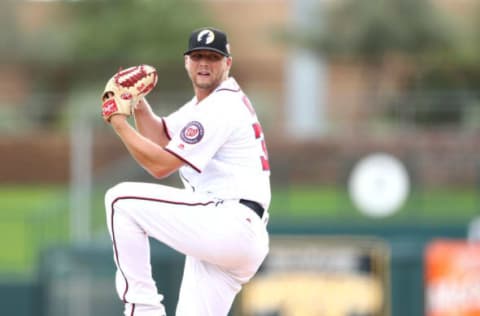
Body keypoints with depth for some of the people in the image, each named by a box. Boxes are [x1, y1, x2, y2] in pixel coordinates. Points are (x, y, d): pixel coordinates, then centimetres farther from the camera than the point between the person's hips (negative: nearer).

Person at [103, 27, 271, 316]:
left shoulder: (222, 107, -11)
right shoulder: (206, 101, 21)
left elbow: (161, 165, -14)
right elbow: (159, 137, 25)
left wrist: (119, 122, -8)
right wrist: (138, 102, 7)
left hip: (229, 225, -10)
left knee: (121, 199, -11)